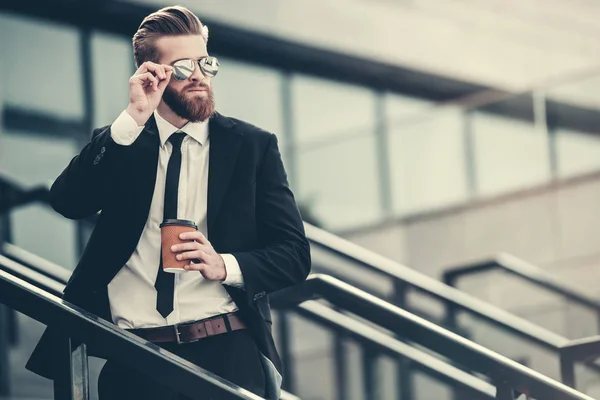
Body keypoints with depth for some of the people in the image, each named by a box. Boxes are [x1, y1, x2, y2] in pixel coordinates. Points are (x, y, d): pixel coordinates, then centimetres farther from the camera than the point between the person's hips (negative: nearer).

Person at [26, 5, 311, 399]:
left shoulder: (252, 146, 9)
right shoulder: (119, 143, 12)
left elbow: (295, 253, 6)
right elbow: (67, 202, -6)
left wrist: (225, 265, -13)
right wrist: (133, 119, -13)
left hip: (226, 351, -1)